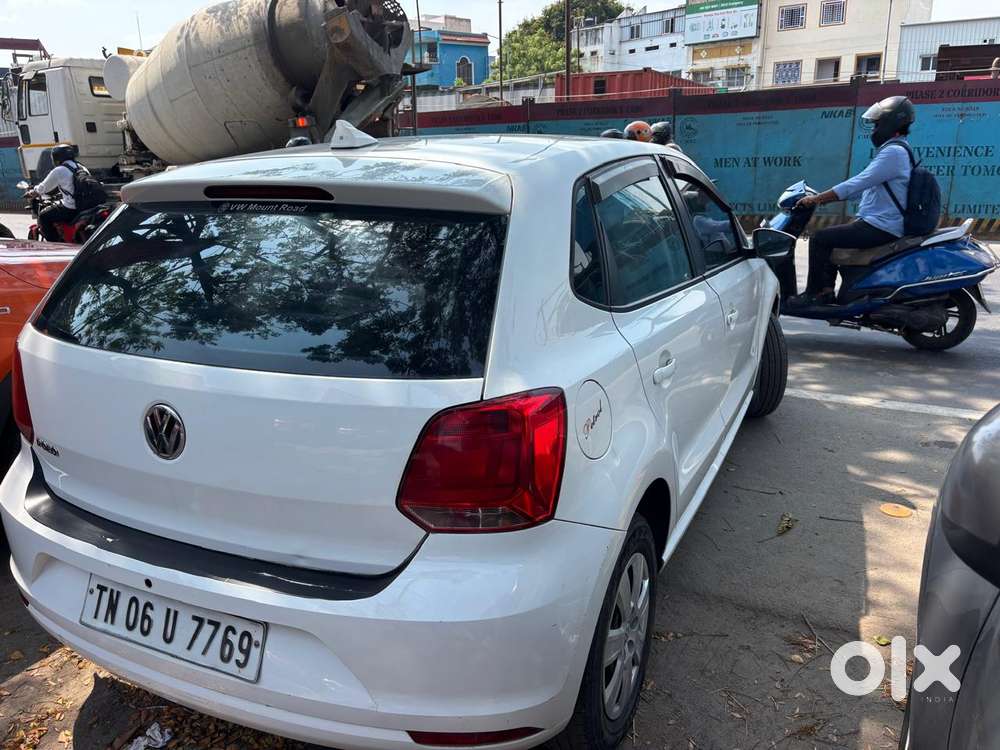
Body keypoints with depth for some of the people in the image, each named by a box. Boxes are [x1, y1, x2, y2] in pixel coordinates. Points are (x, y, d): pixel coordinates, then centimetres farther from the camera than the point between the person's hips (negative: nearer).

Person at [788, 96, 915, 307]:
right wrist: (823, 197, 17)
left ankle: (813, 293, -8)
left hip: (880, 228, -11)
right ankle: (826, 291, 15)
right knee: (829, 237, 19)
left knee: (820, 238, -14)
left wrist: (817, 199, -20)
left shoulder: (894, 152, -15)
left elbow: (858, 183, -23)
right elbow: (862, 186, 22)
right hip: (881, 225, 11)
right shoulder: (893, 150, 20)